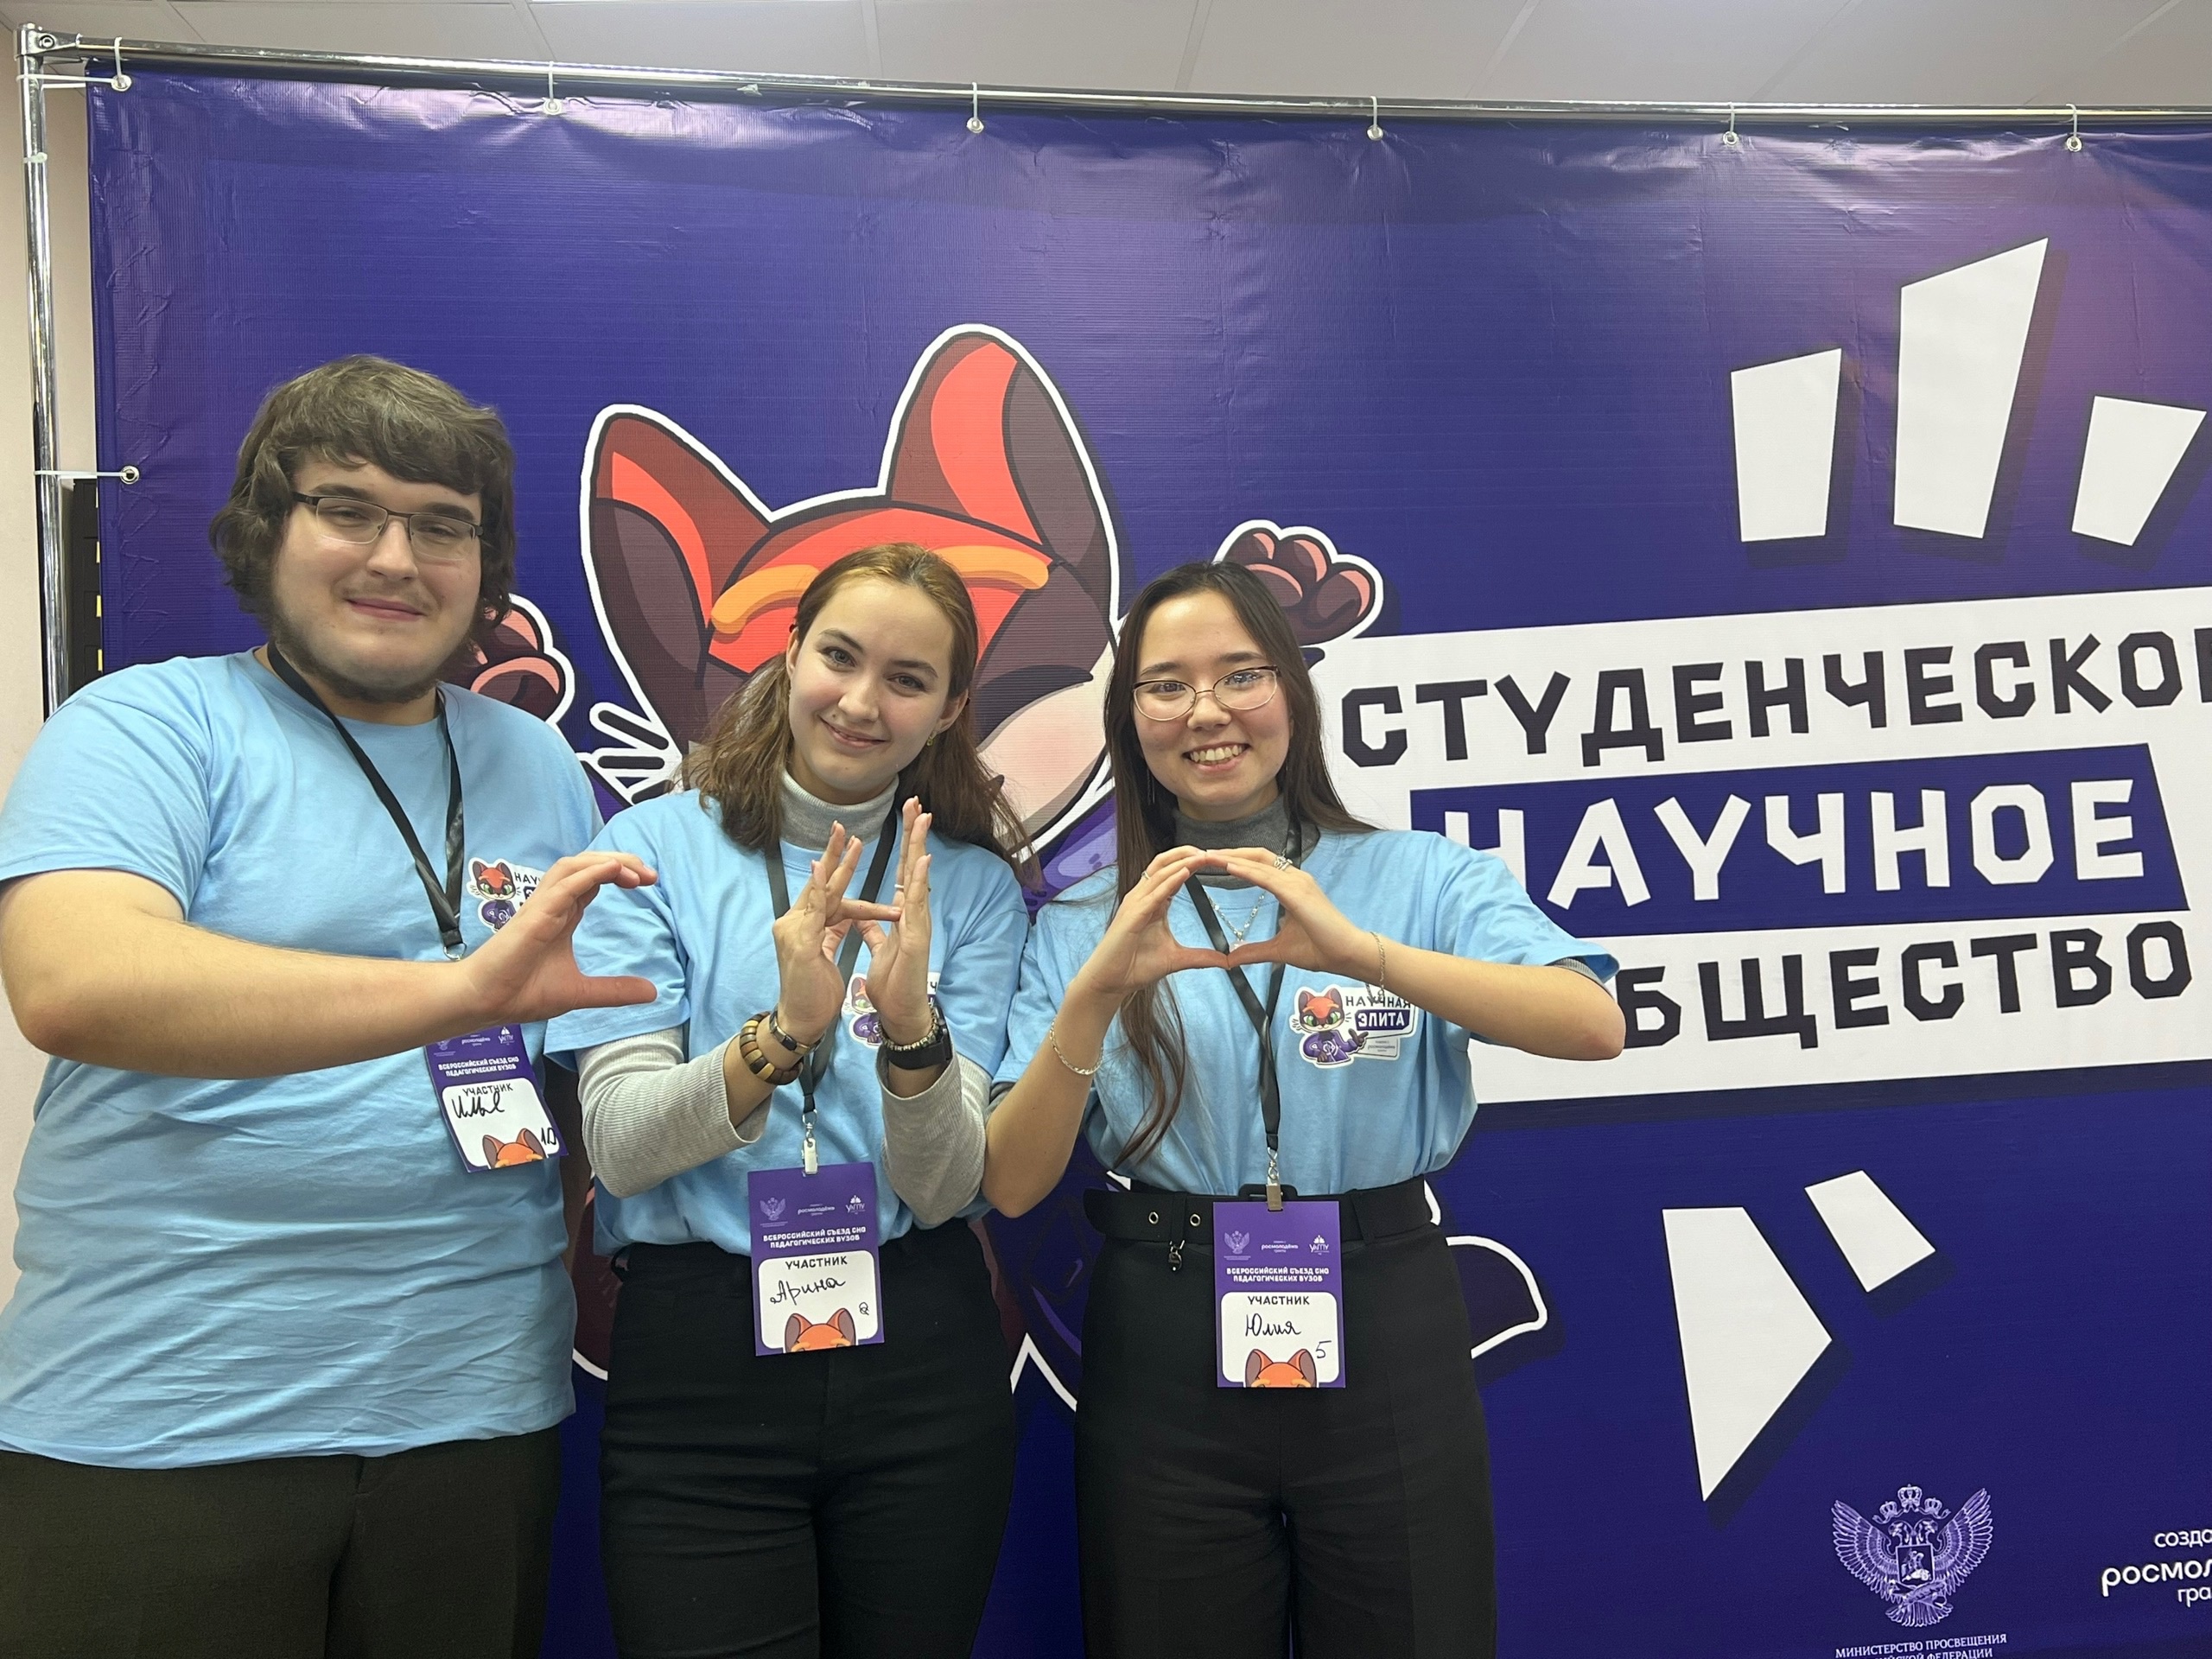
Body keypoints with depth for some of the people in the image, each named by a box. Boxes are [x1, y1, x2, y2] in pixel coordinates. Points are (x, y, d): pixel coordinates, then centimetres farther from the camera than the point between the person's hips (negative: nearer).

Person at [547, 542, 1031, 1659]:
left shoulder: (973, 885, 0)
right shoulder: (657, 845, -4)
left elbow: (942, 1188, -7)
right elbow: (619, 1145, -11)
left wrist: (910, 1026, -26)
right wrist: (783, 1032, -28)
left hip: (918, 1354, 2)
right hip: (695, 1361, -1)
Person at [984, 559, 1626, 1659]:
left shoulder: (1422, 879, -1)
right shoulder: (1083, 923, 3)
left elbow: (1593, 1026, -17)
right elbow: (1012, 1185, -5)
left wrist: (1361, 953, -29)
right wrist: (1098, 993, -20)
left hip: (1383, 1349, -1)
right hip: (1165, 1357, 1)